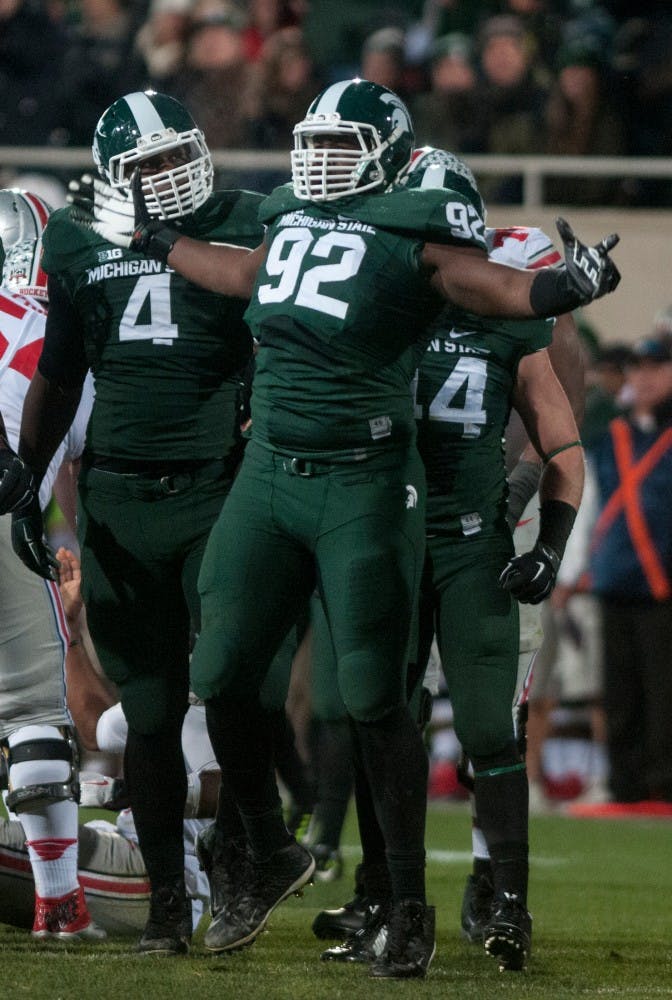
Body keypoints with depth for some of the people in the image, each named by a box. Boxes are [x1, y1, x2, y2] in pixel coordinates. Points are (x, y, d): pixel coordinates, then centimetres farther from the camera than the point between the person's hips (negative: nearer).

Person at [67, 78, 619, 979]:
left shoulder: (414, 232, -8)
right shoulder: (290, 221, 11)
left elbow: (497, 287, -19)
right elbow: (244, 278, 31)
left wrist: (567, 286, -39)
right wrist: (152, 240, 41)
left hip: (364, 485, -6)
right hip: (270, 474, 6)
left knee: (373, 701, -5)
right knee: (222, 680, 7)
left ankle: (410, 906, 7)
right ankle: (272, 856, 28)